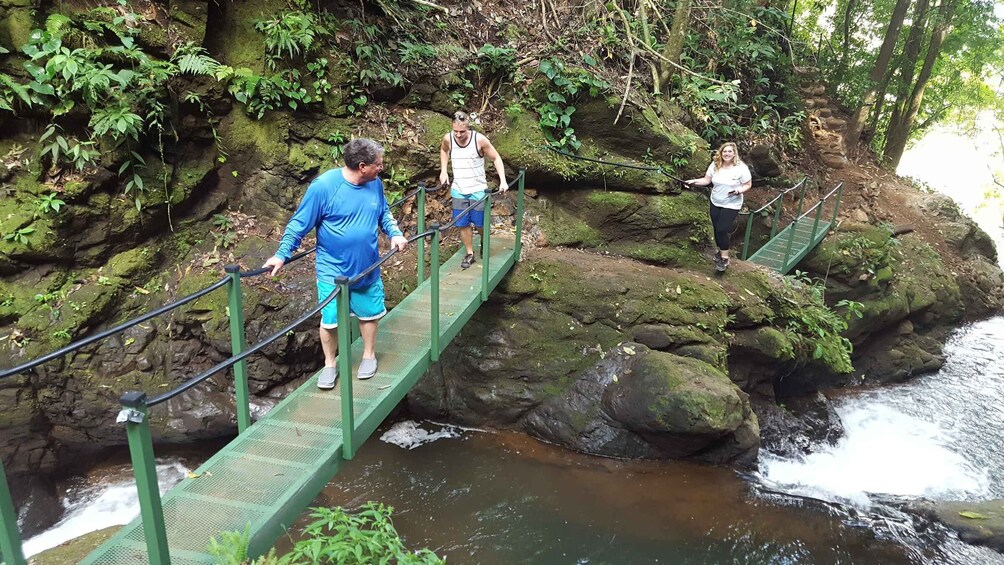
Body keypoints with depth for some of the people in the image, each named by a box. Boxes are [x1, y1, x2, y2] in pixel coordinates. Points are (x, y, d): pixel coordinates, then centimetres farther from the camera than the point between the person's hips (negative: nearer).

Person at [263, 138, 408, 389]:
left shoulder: (375, 183, -6)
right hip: (333, 271, -4)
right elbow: (299, 224, -13)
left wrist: (395, 233, -2)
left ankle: (369, 355, 40)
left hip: (368, 268, 4)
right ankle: (330, 364, 29)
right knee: (330, 319, 6)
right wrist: (282, 255, -14)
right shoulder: (323, 186, -21)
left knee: (369, 313, 17)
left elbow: (384, 214, 14)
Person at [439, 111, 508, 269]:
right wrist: (443, 171, 7)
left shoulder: (480, 140, -19)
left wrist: (503, 181, -16)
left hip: (478, 190, -2)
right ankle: (470, 253, 22)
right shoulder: (448, 138, -10)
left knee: (480, 224, 6)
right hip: (458, 190, 3)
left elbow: (496, 158, -6)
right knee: (463, 224, 5)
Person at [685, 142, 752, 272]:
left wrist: (738, 191, -25)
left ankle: (724, 259, -1)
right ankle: (720, 251, 35)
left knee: (722, 230, -11)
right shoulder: (715, 165, -3)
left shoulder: (741, 168, -14)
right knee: (717, 229, 12)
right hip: (715, 203, 5)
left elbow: (748, 184, -7)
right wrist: (694, 181, -14)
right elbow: (707, 180, 0)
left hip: (731, 205, -5)